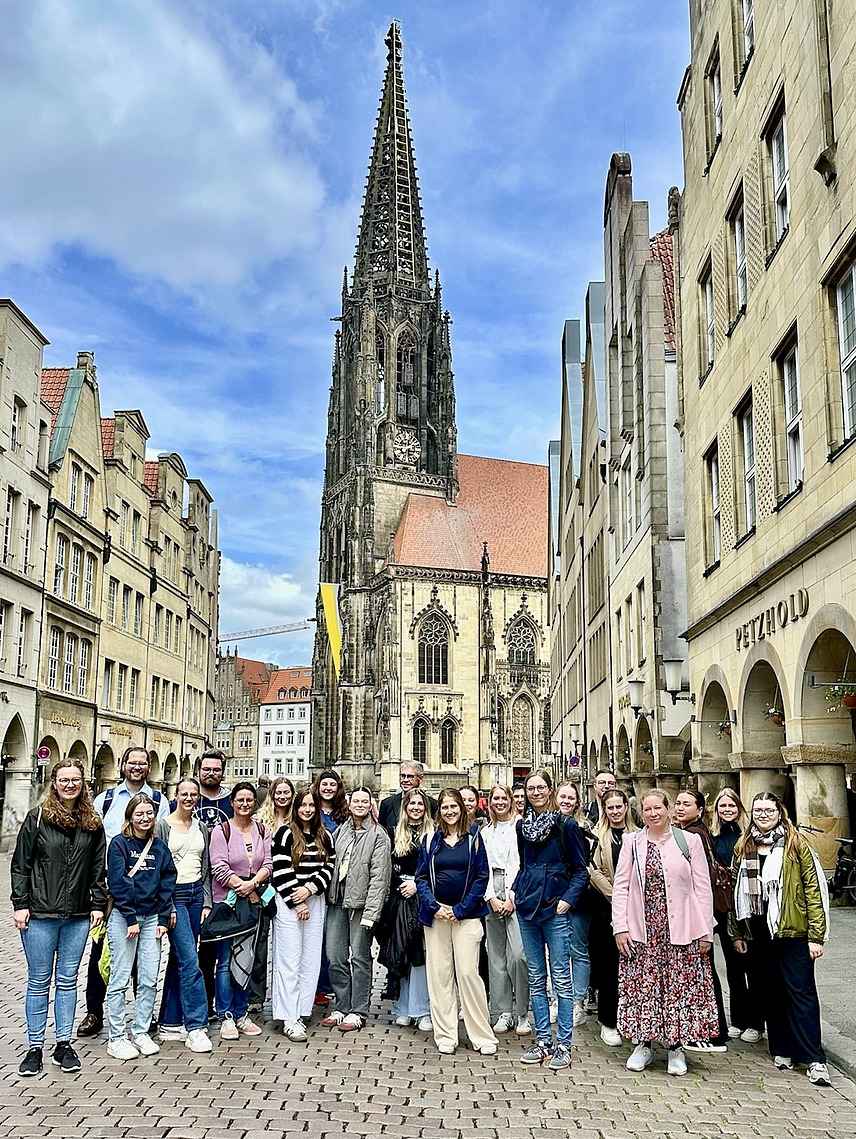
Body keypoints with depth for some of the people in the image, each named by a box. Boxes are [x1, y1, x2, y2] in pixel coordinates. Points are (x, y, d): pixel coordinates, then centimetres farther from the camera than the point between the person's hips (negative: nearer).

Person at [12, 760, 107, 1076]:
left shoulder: (93, 823, 6)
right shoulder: (37, 818, -3)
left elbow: (99, 867, 10)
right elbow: (20, 864, -2)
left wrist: (98, 904, 5)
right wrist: (20, 904, -7)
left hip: (78, 916, 3)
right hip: (40, 914, -2)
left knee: (68, 980, 10)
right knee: (39, 981, 5)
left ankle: (64, 1045, 19)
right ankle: (34, 1047, 16)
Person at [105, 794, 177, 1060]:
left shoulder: (159, 846, 10)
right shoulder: (119, 844, -4)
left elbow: (167, 882, 9)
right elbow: (118, 883, -10)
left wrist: (163, 918, 1)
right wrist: (131, 919, -13)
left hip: (152, 917, 5)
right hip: (123, 916, -4)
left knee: (149, 980, 5)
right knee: (120, 979, -2)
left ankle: (141, 1032, 17)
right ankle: (116, 1038, 7)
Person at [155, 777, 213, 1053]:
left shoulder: (201, 829, 12)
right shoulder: (163, 826, -4)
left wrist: (206, 903, 6)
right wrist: (166, 906, -11)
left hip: (196, 894, 5)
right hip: (173, 894, -5)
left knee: (179, 959, 9)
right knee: (190, 961, -12)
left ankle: (169, 1023, 17)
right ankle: (196, 1027, -9)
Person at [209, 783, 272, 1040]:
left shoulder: (263, 831, 8)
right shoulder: (222, 830, -5)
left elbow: (267, 864, 3)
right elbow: (219, 868, -11)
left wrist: (253, 883, -16)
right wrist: (245, 890, -13)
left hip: (253, 901, 4)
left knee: (246, 960, 9)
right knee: (226, 961, -2)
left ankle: (241, 1014, 18)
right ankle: (225, 1017, 6)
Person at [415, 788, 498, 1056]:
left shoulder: (474, 837, 3)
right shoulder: (430, 840, 8)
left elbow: (482, 877, -1)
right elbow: (421, 877, 7)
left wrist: (460, 909, -8)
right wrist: (435, 906, -9)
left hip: (466, 915, -2)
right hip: (436, 914, 2)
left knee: (468, 972, -6)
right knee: (439, 974, 2)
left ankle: (483, 1036, 4)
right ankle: (445, 1036, 12)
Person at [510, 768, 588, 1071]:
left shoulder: (565, 825, -5)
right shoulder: (522, 825, 10)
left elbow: (581, 870, -1)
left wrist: (568, 899, -12)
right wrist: (514, 890, 6)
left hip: (554, 909, -5)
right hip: (526, 908, 5)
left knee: (561, 979, -1)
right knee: (536, 978, 11)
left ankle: (563, 1045, 6)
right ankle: (542, 1040, 19)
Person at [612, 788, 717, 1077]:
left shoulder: (689, 841, 3)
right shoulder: (631, 842, 7)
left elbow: (703, 889, 2)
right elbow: (620, 886, 4)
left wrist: (705, 932, -2)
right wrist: (620, 927, -4)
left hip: (680, 930, -1)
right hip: (641, 931, 1)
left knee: (679, 986, 2)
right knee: (641, 986, 3)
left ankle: (675, 1047, 18)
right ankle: (643, 1044, 19)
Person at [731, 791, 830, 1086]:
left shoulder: (796, 844, -4)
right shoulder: (743, 848, 9)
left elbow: (813, 889, -7)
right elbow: (737, 892, 12)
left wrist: (816, 936, -11)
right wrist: (737, 933, 9)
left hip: (792, 932, -4)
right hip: (757, 934, 4)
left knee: (800, 991, -4)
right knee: (770, 992, 11)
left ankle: (813, 1058, 2)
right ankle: (781, 1049, 23)